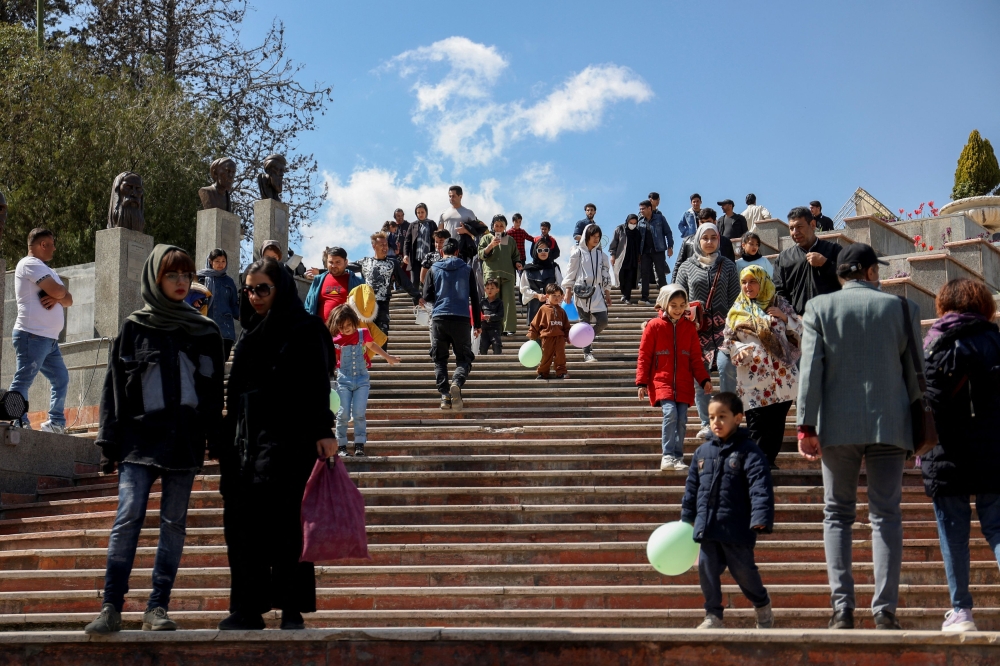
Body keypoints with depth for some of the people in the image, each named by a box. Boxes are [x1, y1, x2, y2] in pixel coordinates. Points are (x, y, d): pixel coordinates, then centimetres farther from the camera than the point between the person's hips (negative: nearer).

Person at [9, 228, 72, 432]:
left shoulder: (44, 269, 24)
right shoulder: (30, 264, -6)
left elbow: (68, 300, 16)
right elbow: (58, 291, -17)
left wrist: (57, 298, -6)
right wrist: (61, 292, 7)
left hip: (49, 339, 10)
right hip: (32, 336, -10)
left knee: (61, 379, 12)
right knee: (22, 381, -11)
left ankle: (56, 423, 15)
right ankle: (18, 424, -15)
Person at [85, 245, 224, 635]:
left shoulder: (205, 332, 11)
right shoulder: (135, 328, 8)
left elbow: (215, 392, 12)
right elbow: (115, 385, 5)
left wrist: (217, 443, 4)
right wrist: (109, 442, -2)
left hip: (185, 439, 2)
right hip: (140, 435, -1)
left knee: (173, 523, 1)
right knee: (127, 519, -11)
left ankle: (158, 608, 6)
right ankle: (111, 607, -10)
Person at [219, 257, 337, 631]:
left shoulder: (304, 329, 0)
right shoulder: (252, 333, 20)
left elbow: (317, 383, -9)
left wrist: (323, 432, -19)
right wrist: (227, 439, 19)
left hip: (286, 439, -7)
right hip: (245, 440, 7)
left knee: (282, 524, -9)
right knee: (239, 523, 0)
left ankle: (292, 610, -5)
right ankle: (246, 611, 3)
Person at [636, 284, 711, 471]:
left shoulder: (689, 327, 9)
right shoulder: (654, 326, -1)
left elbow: (696, 358, 13)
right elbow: (644, 356, 1)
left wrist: (704, 379, 2)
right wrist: (642, 383, -3)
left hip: (684, 384, 3)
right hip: (661, 381, -3)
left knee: (682, 420, 0)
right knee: (670, 413, -21)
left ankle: (678, 458, 10)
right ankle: (668, 456, -16)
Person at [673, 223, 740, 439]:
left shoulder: (728, 266, 10)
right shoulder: (686, 267, 11)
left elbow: (735, 299, 7)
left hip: (722, 326, -1)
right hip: (696, 329, 1)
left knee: (726, 366, -21)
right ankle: (706, 423, 4)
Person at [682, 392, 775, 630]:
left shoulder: (748, 451, -7)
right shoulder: (703, 452, 10)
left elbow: (760, 487, -14)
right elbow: (692, 488, 18)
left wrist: (761, 518, -24)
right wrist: (686, 519, 18)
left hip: (736, 528, -5)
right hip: (707, 527, 5)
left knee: (742, 570, 2)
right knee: (706, 567, 3)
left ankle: (762, 605, 28)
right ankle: (713, 616, 14)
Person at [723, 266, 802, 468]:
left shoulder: (779, 304, 9)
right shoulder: (737, 310, 10)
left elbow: (800, 329, 11)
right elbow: (728, 339, 12)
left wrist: (784, 317, -7)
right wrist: (738, 349, -10)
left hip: (781, 375, 1)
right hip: (753, 376, -1)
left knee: (777, 421, 2)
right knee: (757, 421, -6)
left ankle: (769, 460, 12)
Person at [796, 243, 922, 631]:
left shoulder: (819, 308, 1)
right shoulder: (901, 307, 4)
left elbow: (810, 369, -4)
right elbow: (915, 371, 6)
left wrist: (806, 426, -4)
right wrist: (919, 426, 15)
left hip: (838, 425, 0)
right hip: (890, 424, 0)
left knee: (838, 514, 8)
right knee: (886, 515, 3)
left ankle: (842, 607, 0)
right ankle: (885, 611, -3)